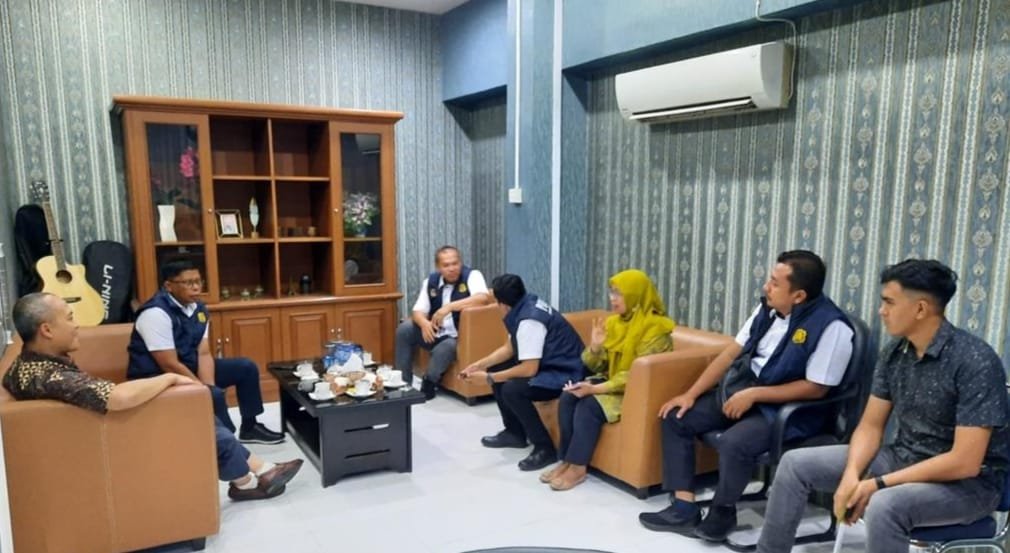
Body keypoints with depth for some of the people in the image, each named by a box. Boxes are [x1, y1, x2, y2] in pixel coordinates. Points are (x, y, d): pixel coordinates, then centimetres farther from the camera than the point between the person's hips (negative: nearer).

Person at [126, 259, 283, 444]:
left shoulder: (198, 308, 1)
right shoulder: (156, 313, -24)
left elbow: (203, 354, -3)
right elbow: (170, 366, -26)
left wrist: (208, 385, -20)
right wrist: (206, 390, -22)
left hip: (189, 367, 9)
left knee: (246, 367, 6)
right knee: (214, 395, -32)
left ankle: (249, 427, 16)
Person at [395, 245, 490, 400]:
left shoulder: (472, 275, -12)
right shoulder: (431, 281, 2)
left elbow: (483, 297, -31)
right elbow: (418, 311, -1)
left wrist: (450, 306, -35)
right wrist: (424, 323, -26)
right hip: (435, 333, 6)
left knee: (446, 348, -35)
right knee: (404, 329, -11)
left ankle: (428, 384, -8)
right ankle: (403, 381, -1)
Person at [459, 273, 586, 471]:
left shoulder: (529, 320, -26)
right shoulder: (525, 307, 3)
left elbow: (529, 369, -28)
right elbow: (509, 348, 13)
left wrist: (489, 378, -18)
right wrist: (478, 365, 6)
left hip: (565, 374, -11)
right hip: (547, 363, 11)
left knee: (512, 389, -28)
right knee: (497, 369, 12)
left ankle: (545, 448, -13)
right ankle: (515, 433, 20)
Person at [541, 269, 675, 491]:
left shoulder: (654, 327, -17)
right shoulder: (614, 322, 6)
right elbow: (596, 366, 9)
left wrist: (596, 389, -27)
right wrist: (595, 347, -15)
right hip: (611, 384, 7)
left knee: (589, 404, -26)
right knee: (568, 397, -16)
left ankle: (577, 467, -14)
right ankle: (567, 460, -9)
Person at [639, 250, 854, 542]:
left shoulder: (831, 326, -19)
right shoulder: (768, 308, 2)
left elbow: (816, 388, -19)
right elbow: (732, 352, 5)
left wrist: (754, 394, -22)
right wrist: (691, 394, 0)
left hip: (788, 408, -8)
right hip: (740, 388, 8)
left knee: (734, 442, -33)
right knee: (676, 418, -1)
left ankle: (722, 513, -2)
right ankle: (685, 509, -1)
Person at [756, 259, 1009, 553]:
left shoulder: (975, 361, -22)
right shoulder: (895, 352, -1)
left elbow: (965, 462, -25)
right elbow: (870, 426, 2)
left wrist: (879, 484, -23)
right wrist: (851, 475, -17)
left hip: (968, 483, -7)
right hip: (903, 458, 7)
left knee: (883, 505, -38)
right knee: (796, 464, -2)